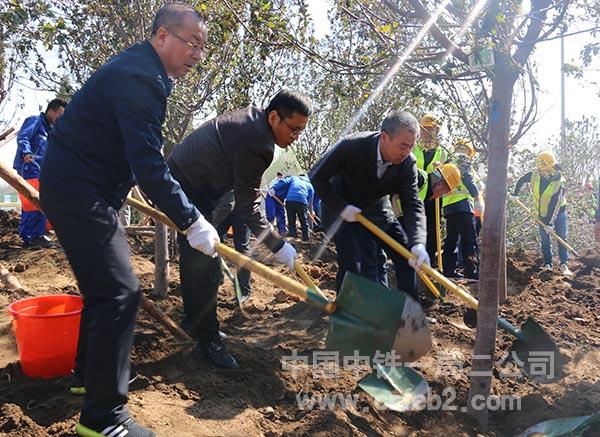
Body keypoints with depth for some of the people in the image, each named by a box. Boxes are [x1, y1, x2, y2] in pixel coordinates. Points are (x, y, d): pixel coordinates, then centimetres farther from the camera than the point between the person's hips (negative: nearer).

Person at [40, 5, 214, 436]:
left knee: (105, 284, 21)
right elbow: (149, 164, -28)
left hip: (81, 189, 11)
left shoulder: (140, 69, 14)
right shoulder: (140, 77, -21)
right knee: (120, 291, -11)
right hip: (79, 193, -11)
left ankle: (89, 370, 39)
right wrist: (191, 221, -24)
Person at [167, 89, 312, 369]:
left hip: (187, 182, 11)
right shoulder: (255, 142, -29)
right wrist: (277, 246, -18)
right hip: (188, 190, -10)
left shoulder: (253, 116, 0)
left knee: (195, 258, 19)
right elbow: (247, 207, -24)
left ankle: (194, 320, 34)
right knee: (205, 264, -9)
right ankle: (207, 340, 2)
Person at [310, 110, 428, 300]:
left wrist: (418, 243, -41)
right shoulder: (351, 146, -33)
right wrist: (341, 207, -27)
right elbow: (317, 176, -21)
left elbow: (413, 205, -24)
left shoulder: (408, 164, -22)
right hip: (341, 206, -4)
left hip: (375, 207, 4)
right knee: (350, 261, -19)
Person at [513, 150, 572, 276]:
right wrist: (515, 194, 7)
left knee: (562, 238, -4)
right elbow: (520, 181, 6)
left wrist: (550, 223, -29)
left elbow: (555, 204, -28)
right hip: (542, 213, 4)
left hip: (558, 212, -3)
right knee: (544, 239, 6)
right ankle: (548, 264, 14)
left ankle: (564, 264, 0)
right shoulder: (534, 174, -16)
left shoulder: (559, 182, -27)